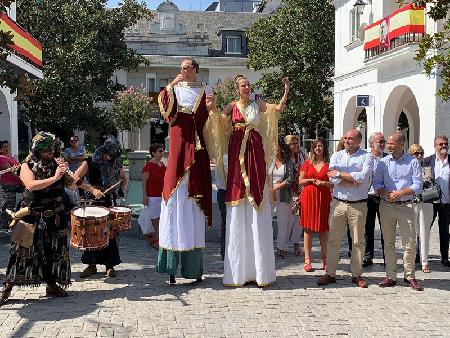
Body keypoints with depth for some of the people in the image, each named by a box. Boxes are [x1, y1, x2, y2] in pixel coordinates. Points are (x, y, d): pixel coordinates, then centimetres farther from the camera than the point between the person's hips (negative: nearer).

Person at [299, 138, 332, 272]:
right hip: (308, 197, 1)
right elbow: (300, 181, 8)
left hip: (324, 199, -1)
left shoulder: (329, 164, 5)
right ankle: (307, 260, 5)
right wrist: (311, 180, -8)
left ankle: (325, 260, 11)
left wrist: (324, 183, -12)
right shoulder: (307, 163, 9)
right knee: (308, 229, 2)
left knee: (323, 230, 3)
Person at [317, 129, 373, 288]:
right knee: (333, 239, 3)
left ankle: (357, 275, 14)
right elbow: (333, 179, -6)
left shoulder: (367, 157, 1)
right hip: (338, 202, 2)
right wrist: (354, 181, -13)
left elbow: (363, 176, -16)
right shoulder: (336, 156, 8)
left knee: (358, 241, 5)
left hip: (358, 205, -2)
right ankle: (330, 274, 10)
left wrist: (339, 174, -10)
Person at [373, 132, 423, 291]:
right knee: (388, 243, 6)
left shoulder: (413, 162, 0)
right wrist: (385, 194, -13)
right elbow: (376, 183, 5)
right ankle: (391, 276, 13)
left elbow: (418, 186, -5)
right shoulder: (383, 162, 7)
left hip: (405, 206, -2)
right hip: (386, 206, 2)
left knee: (410, 243, -2)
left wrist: (401, 193, -18)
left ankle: (409, 275, 12)